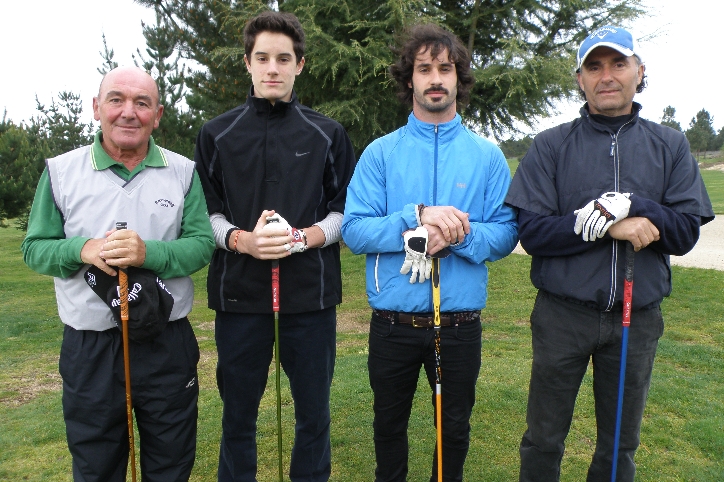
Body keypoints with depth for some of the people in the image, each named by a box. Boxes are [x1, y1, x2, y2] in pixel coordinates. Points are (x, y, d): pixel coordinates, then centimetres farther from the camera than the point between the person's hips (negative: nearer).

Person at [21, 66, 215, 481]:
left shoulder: (184, 172, 1)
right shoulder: (60, 171, 1)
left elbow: (202, 244, -6)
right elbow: (35, 248, 3)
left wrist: (149, 253, -24)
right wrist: (83, 250, -18)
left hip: (168, 347, 0)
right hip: (88, 349, 0)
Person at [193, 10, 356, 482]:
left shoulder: (328, 134, 7)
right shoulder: (218, 134, 8)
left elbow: (344, 211, 6)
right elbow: (206, 213, 7)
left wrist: (301, 238, -12)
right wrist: (242, 240, -13)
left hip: (311, 291, 0)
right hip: (239, 291, 1)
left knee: (314, 411, 11)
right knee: (238, 412, 12)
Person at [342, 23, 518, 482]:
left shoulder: (487, 155, 1)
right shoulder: (380, 152, -1)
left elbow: (507, 233, -4)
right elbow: (354, 229, -10)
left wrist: (457, 235, -22)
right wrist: (417, 217, -23)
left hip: (461, 320, 0)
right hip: (393, 320, 0)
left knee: (454, 428, 19)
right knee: (389, 423, 21)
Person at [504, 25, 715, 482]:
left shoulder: (670, 146, 5)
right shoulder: (551, 145, -2)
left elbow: (686, 232, -3)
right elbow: (532, 232, -11)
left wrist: (629, 205, -18)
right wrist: (608, 225, -20)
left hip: (637, 318, 2)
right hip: (563, 314, -2)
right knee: (544, 440, 12)